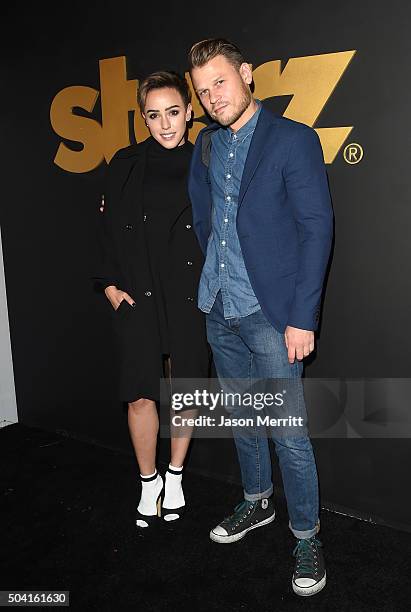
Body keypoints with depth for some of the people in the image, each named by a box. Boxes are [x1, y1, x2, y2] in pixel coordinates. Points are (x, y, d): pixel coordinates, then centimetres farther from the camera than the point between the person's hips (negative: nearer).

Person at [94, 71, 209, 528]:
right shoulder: (125, 165, 4)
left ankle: (175, 477, 31)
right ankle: (148, 482, 25)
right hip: (136, 296, 0)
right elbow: (109, 229, 6)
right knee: (140, 396, 2)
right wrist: (109, 284, -1)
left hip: (189, 297, 0)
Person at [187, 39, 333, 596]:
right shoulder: (207, 144, 10)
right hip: (219, 310, 6)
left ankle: (306, 538, 19)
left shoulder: (293, 140, -8)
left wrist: (302, 317, -16)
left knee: (288, 432, -1)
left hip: (270, 314, -6)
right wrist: (212, 278, 12)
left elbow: (316, 230, -12)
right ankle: (257, 503, 40)